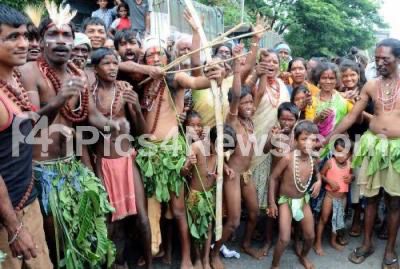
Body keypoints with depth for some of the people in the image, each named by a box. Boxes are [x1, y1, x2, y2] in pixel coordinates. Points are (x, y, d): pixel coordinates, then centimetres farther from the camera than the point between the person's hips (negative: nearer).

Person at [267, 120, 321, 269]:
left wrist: (319, 181, -4)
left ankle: (303, 256, 46)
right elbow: (273, 178, -15)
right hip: (286, 201, -5)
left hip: (303, 200, 5)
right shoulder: (288, 158, -25)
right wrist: (272, 202, -13)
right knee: (284, 239, -11)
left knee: (310, 236, 14)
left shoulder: (313, 160, -8)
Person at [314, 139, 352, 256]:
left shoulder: (349, 163, -5)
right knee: (324, 219, 4)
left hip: (343, 196, 4)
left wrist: (351, 177, -9)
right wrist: (330, 181, -22)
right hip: (330, 195, -4)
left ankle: (333, 240, 37)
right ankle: (318, 243, 15)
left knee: (338, 219, 18)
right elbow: (321, 174, -8)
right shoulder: (330, 162, -16)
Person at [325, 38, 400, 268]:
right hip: (373, 144, 2)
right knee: (371, 197, 11)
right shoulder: (371, 86, 5)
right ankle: (367, 243, 25)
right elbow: (352, 116, 7)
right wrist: (329, 137, 4)